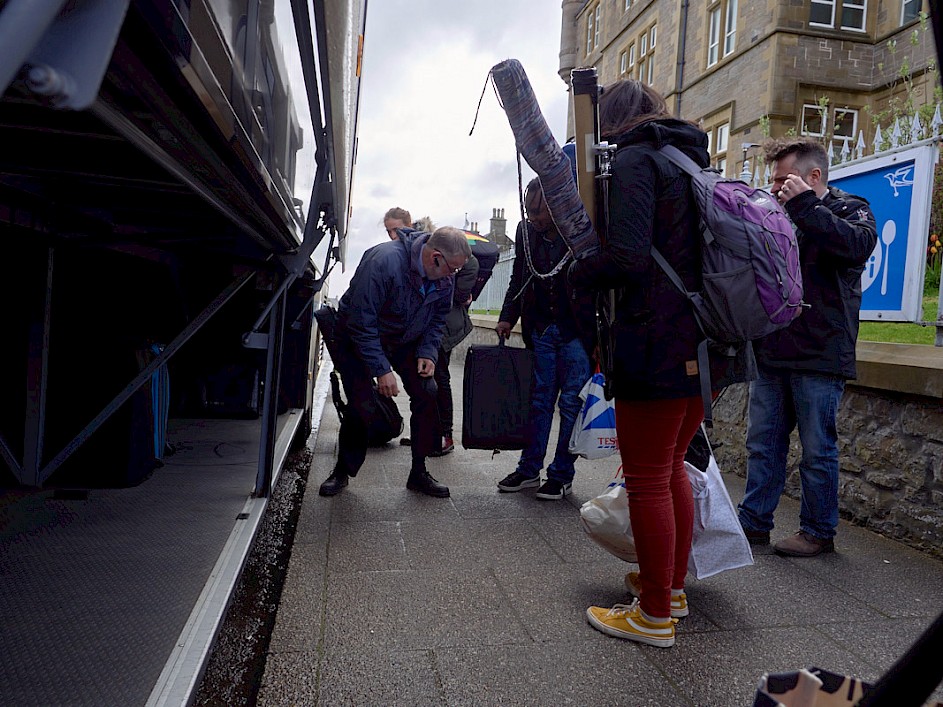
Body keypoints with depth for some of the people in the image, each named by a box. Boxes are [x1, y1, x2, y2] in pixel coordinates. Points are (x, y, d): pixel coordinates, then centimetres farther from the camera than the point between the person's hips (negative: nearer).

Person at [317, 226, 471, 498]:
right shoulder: (384, 261, -34)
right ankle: (342, 471, 13)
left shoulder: (445, 278, -13)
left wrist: (427, 352, -11)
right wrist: (381, 369, -29)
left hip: (405, 341, 5)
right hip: (357, 338, -5)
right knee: (361, 405, -12)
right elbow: (361, 323, -31)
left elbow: (437, 318, 5)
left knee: (427, 394, -9)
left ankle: (418, 473, 5)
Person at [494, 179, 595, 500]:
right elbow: (518, 278, 17)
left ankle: (562, 474, 14)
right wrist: (507, 317, 7)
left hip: (577, 332, -5)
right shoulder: (526, 232, 4)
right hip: (541, 330, 5)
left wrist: (601, 335, -14)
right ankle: (529, 469, 19)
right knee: (538, 400, 10)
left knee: (571, 403, 2)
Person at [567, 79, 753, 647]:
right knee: (672, 466, 21)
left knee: (647, 480, 2)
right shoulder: (693, 162, 18)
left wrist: (569, 276, -4)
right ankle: (672, 586, 34)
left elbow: (626, 258, -21)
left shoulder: (635, 160, -8)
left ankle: (655, 616, 14)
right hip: (706, 345, 9)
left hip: (658, 347, -9)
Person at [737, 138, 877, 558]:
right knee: (762, 444, 9)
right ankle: (753, 523, 20)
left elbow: (860, 245, -22)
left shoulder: (848, 208, 1)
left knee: (817, 449, 4)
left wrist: (804, 206, -17)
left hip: (819, 357, -5)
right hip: (771, 353, 6)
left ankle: (818, 532, 18)